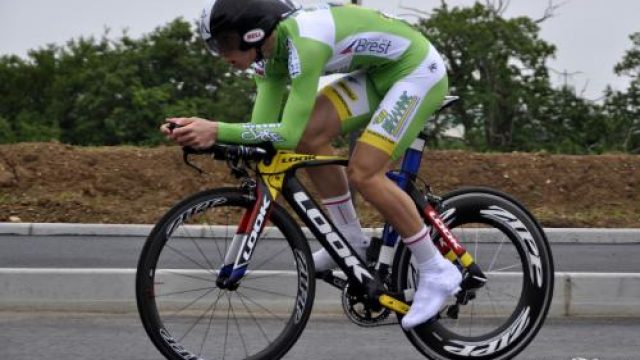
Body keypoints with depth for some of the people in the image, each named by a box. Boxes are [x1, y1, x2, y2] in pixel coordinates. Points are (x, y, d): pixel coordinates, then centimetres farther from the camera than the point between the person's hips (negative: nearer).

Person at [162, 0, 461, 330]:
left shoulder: (304, 42, -32)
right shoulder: (271, 52, -3)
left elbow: (288, 133, -34)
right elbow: (263, 127, -8)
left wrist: (218, 130, -37)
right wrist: (203, 132, -22)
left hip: (419, 71, -9)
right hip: (379, 73, 9)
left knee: (363, 172, -16)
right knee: (310, 133, -5)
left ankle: (437, 272, -4)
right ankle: (351, 240, 10)